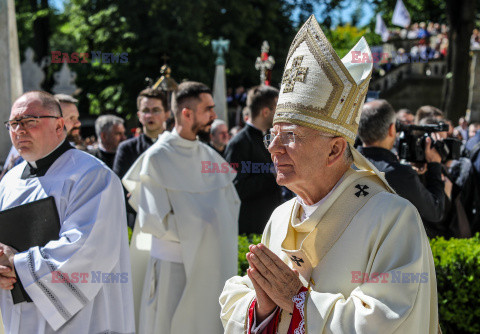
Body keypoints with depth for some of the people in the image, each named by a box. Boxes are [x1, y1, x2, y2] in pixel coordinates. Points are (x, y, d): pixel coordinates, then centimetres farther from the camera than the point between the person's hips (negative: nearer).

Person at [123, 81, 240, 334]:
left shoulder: (208, 155, 9)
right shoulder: (157, 158, -9)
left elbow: (232, 204, 13)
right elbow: (157, 221, -14)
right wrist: (199, 230, -9)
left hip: (211, 265, 6)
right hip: (174, 265, -5)